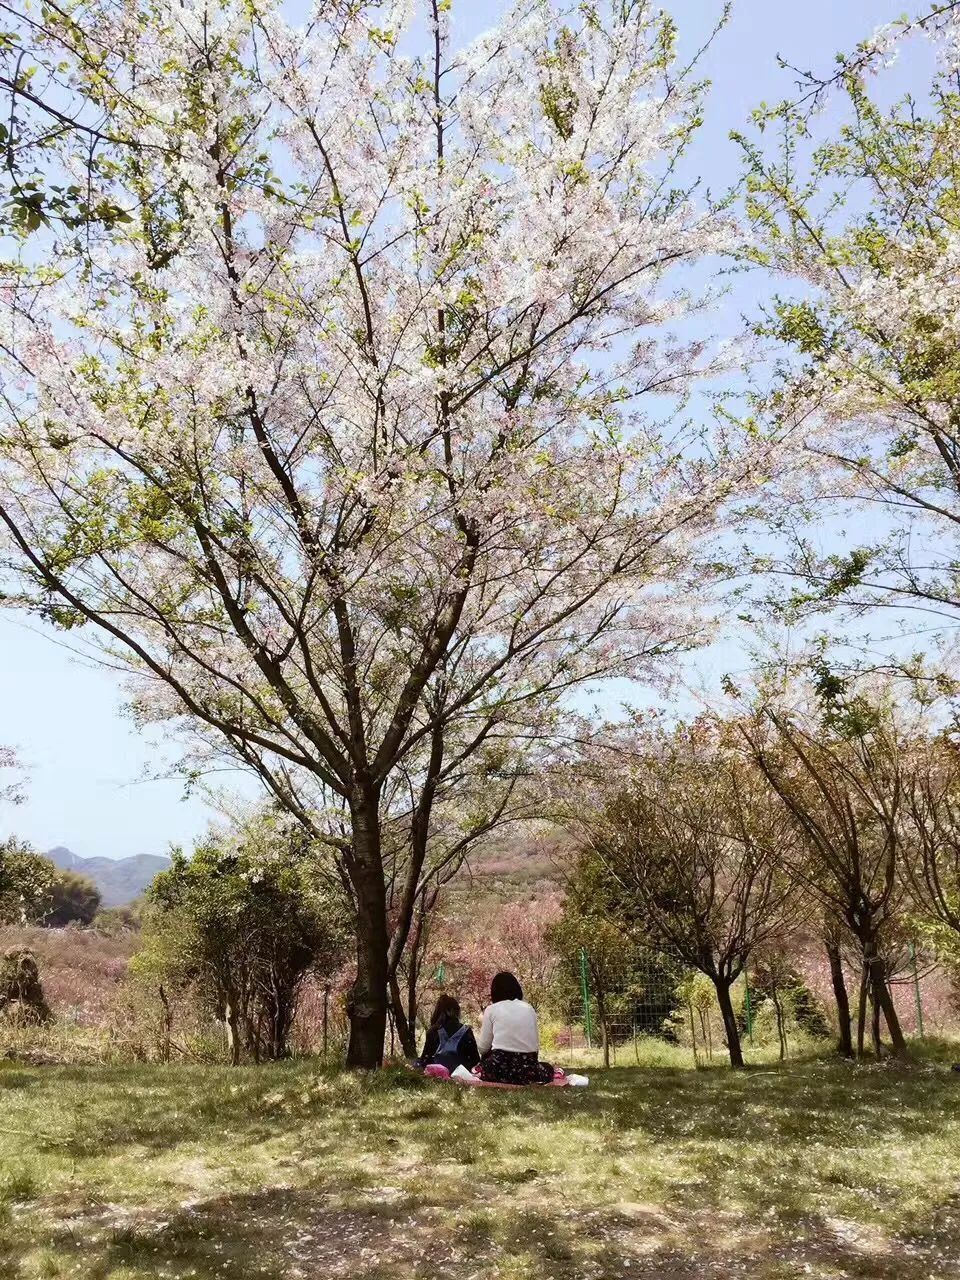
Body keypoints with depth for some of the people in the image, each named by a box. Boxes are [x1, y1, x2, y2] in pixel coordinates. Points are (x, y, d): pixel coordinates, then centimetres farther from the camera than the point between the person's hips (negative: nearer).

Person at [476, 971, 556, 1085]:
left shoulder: (491, 1009, 6)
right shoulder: (529, 1008, 13)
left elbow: (483, 1048, 4)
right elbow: (536, 1046, 12)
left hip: (499, 1068, -1)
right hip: (527, 1068, 1)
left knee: (486, 1059, 33)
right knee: (548, 1068, 32)